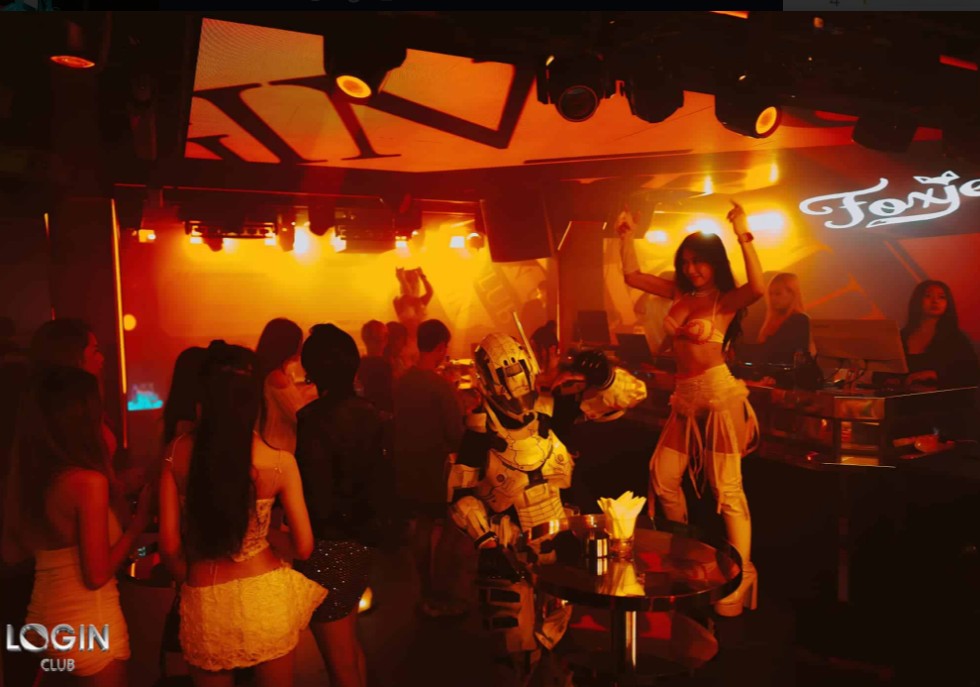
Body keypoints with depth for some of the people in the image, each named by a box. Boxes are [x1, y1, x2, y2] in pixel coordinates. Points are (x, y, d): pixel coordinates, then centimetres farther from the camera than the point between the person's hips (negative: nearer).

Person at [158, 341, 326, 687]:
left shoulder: (178, 452, -8)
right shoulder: (279, 461, -13)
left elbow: (169, 545, -5)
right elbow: (304, 547, -6)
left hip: (204, 604, 1)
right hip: (265, 598, -1)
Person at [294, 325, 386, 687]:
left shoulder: (315, 420, -22)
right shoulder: (368, 413, -1)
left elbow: (318, 504, -23)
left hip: (328, 549, -7)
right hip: (361, 543, 7)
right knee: (350, 646, 27)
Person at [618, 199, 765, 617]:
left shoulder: (727, 300, -6)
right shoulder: (681, 294, 10)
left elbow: (759, 287, -29)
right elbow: (632, 276, 16)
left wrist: (744, 237, -30)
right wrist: (628, 235, 9)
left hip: (719, 394, -7)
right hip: (685, 397, 7)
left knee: (727, 489, -5)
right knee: (662, 478, 11)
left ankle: (741, 576, 6)